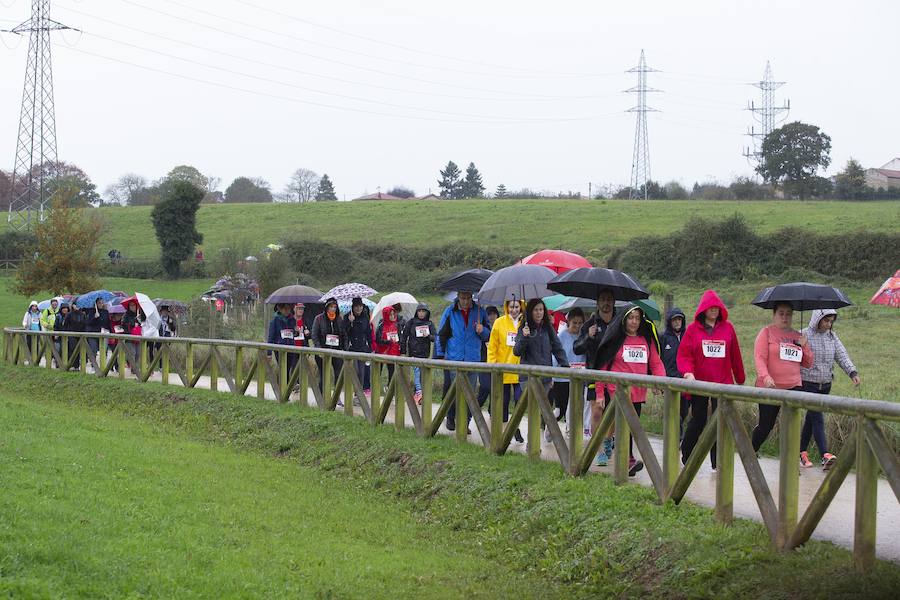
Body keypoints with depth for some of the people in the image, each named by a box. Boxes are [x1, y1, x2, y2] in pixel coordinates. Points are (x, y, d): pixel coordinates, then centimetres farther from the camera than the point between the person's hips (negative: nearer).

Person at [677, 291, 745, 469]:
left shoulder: (727, 328, 4)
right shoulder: (693, 329, 0)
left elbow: (735, 356, 10)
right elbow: (683, 354, -5)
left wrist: (740, 379, 16)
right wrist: (688, 372, -22)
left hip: (722, 383, 1)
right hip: (698, 382, -1)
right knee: (698, 421, 7)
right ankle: (686, 457, 24)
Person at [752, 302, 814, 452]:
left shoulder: (797, 336, 15)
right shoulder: (766, 333, 0)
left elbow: (808, 364, 16)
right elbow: (759, 357, -12)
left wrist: (804, 345, 0)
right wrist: (765, 377, -27)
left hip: (794, 387, 4)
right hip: (770, 387, -4)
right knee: (766, 426, 3)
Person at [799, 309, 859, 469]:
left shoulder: (832, 337, 9)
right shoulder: (804, 336, -8)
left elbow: (842, 356, -1)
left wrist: (853, 372, -17)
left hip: (825, 384, 6)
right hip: (807, 384, -6)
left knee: (811, 418, 12)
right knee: (817, 419, -13)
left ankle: (802, 452, 22)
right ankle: (825, 456, -23)